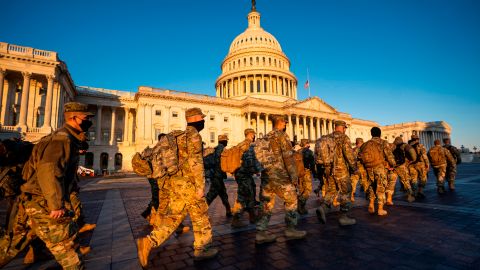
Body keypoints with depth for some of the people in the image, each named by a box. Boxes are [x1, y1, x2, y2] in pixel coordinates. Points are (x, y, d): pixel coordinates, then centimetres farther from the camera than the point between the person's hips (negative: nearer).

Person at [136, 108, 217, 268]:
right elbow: (195, 162, -21)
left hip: (175, 182, 9)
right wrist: (200, 186, -20)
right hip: (188, 183, -9)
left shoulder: (180, 136, 18)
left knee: (173, 217, 14)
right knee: (201, 217, 7)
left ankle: (148, 242, 6)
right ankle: (201, 249, 20)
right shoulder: (193, 135, -12)